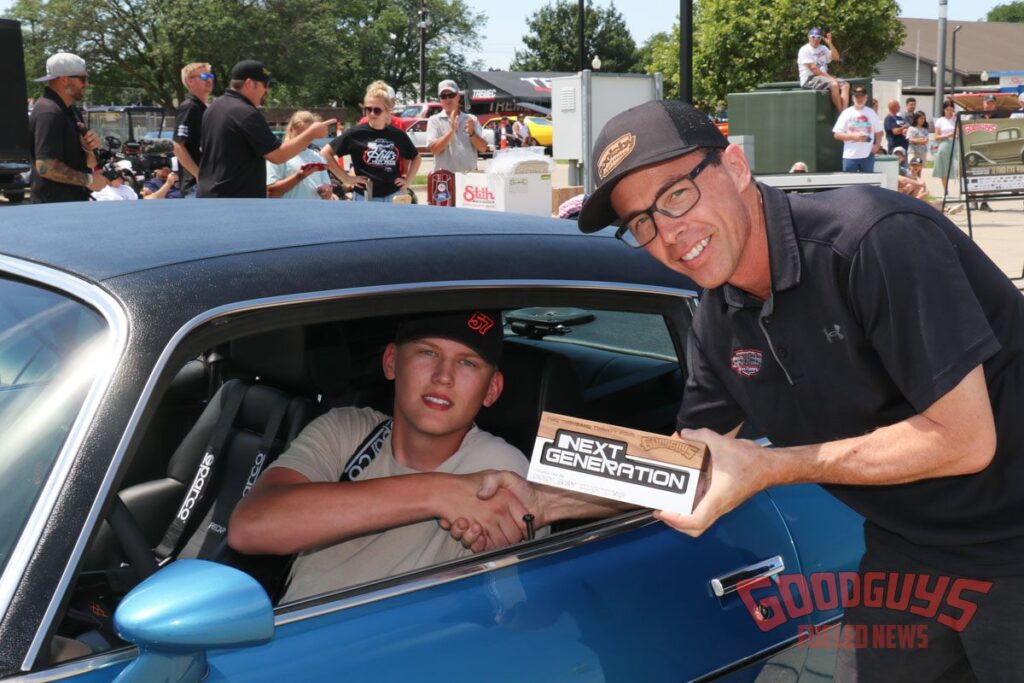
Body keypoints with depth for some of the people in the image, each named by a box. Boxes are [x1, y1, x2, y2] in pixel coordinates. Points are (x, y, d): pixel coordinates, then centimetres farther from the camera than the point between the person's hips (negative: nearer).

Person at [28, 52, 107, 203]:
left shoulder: (71, 112, 15)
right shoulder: (49, 113, -16)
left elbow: (90, 163, 20)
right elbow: (45, 166, -26)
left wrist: (89, 149, -3)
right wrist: (88, 180, -17)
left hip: (74, 202, 10)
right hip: (54, 206, -10)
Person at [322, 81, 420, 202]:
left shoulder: (398, 135, 3)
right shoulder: (356, 133, -5)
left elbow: (416, 157, 22)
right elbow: (325, 153, -2)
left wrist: (407, 179, 9)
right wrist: (346, 178, -4)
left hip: (394, 197, 2)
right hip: (365, 198, -2)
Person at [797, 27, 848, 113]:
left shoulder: (823, 49, 18)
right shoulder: (804, 50, -5)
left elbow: (836, 58, 7)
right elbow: (812, 68, -14)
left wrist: (830, 43, -2)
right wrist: (828, 77, -16)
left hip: (824, 77, 8)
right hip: (809, 79, -8)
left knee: (845, 85, -11)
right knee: (834, 84, -31)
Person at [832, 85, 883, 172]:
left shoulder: (871, 113, 8)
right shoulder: (847, 113, 0)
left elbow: (878, 132, 15)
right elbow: (837, 134, -3)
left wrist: (877, 145, -3)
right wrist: (853, 136, -16)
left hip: (868, 155, 2)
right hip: (850, 156, -2)